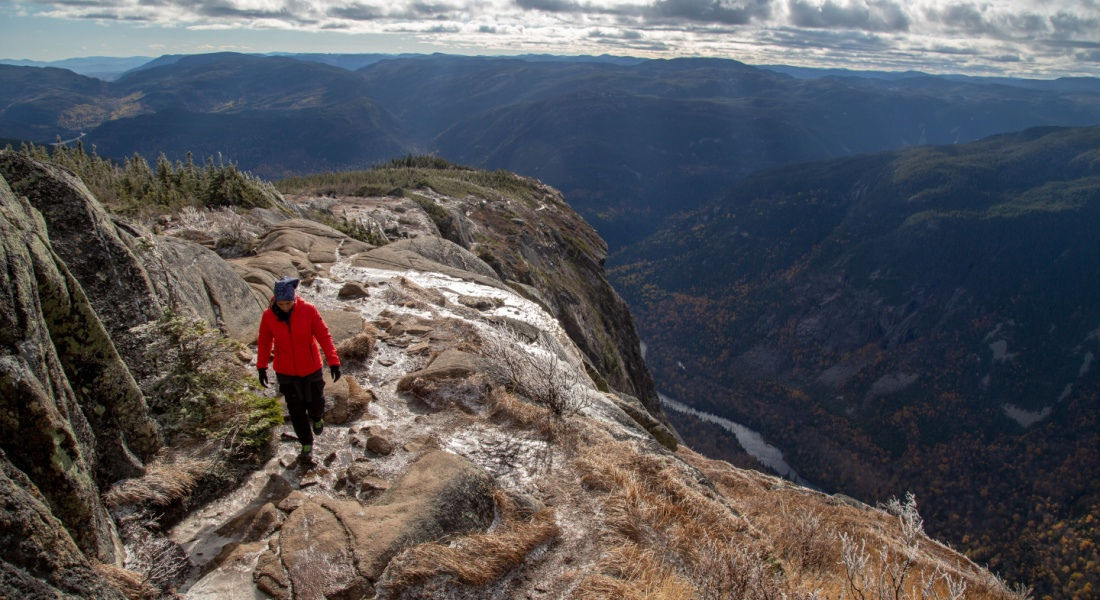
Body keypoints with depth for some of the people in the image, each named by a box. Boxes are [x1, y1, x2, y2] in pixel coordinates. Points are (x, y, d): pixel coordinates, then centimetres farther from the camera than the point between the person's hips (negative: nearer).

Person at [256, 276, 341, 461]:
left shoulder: (308, 310, -18)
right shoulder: (268, 315, -13)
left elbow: (324, 336, -15)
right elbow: (264, 342, 1)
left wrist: (333, 362, -19)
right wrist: (261, 367, 1)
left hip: (310, 368, -1)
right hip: (285, 372, 1)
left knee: (315, 402, 12)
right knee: (296, 410, 9)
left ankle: (317, 417, 50)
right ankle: (306, 444, 29)